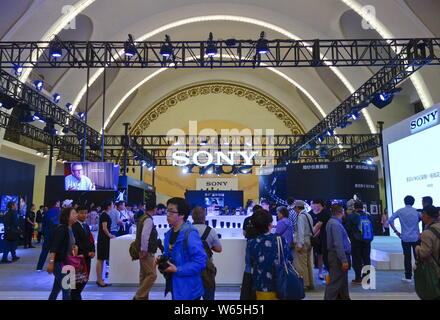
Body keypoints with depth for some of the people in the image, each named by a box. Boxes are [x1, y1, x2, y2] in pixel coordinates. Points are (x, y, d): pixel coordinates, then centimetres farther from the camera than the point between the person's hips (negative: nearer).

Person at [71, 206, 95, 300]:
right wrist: (87, 253, -15)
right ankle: (75, 296, 18)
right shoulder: (74, 226, -13)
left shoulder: (86, 226, 14)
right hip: (79, 257, -7)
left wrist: (92, 251, -1)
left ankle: (75, 294, 29)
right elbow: (76, 243, -18)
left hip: (87, 257, 8)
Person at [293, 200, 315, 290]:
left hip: (302, 242, -9)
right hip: (309, 241, 9)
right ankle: (310, 283, 23)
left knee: (301, 264, -2)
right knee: (308, 263, 15)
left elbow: (301, 231, -20)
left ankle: (304, 284, 1)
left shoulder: (301, 216, -13)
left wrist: (299, 245, -20)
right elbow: (311, 229, 14)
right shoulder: (308, 215, 13)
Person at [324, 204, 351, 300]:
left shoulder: (333, 222, 14)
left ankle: (344, 297, 31)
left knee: (343, 281, 20)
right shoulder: (335, 224, -19)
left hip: (337, 255, 10)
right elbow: (338, 244, -24)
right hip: (338, 256, -10)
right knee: (335, 282, -5)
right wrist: (344, 260, -24)